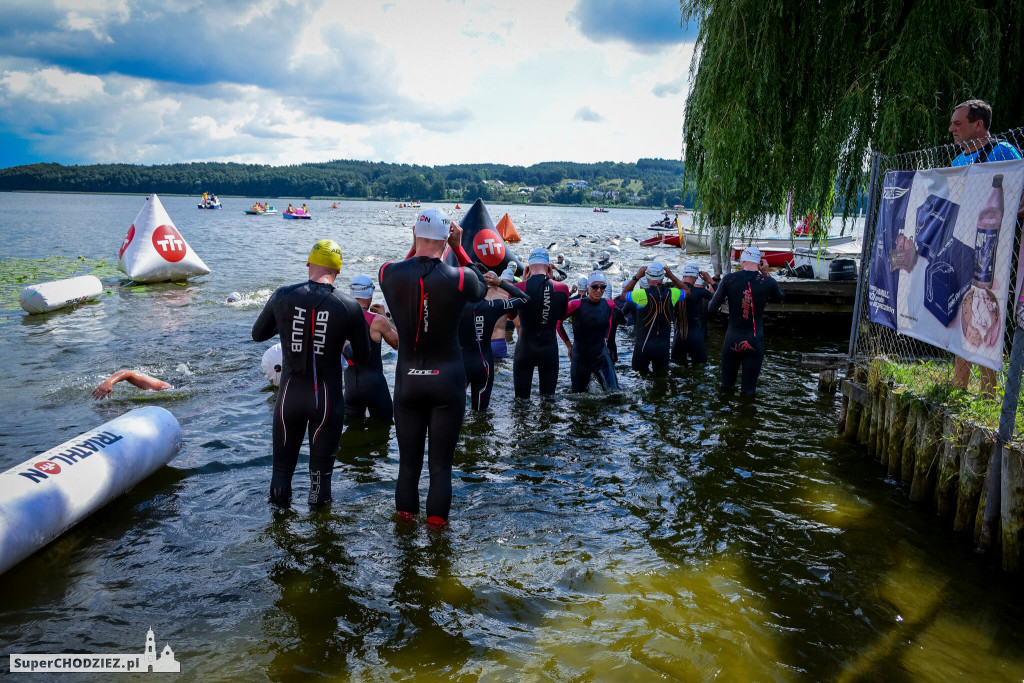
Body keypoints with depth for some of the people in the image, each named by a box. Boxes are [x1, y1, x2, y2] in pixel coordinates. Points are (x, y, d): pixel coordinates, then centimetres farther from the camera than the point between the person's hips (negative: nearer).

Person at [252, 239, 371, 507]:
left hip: (290, 393, 2)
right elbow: (363, 357, -2)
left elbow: (258, 334, 10)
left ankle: (279, 500, 38)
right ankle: (318, 501, 31)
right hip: (328, 396, -1)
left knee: (283, 460, 20)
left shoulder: (283, 296, -7)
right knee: (321, 463, 15)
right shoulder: (349, 306, -10)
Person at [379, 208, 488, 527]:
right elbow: (481, 288, 11)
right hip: (447, 380, -2)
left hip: (407, 380, 2)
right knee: (441, 464, 7)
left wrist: (416, 245, 12)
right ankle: (436, 525, 13)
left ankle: (405, 523, 25)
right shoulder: (458, 278, -14)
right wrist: (458, 247, 9)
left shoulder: (389, 273, -9)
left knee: (408, 461, 14)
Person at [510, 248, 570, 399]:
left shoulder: (518, 288, -12)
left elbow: (510, 315, 7)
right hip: (549, 349, 1)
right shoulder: (562, 288, -7)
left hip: (525, 349, -1)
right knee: (549, 396, 12)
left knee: (521, 398, 6)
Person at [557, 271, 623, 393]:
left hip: (601, 354, 2)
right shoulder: (576, 305, -13)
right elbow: (557, 321, 0)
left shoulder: (609, 305, -1)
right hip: (580, 356, -2)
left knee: (614, 392, -12)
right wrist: (568, 344, 2)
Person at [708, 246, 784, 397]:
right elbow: (780, 297, 18)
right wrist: (767, 274, 16)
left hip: (732, 339, 0)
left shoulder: (729, 279, -8)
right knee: (749, 390, 10)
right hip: (755, 340, 0)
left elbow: (712, 309, -3)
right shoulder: (768, 282, -6)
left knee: (726, 385, 18)